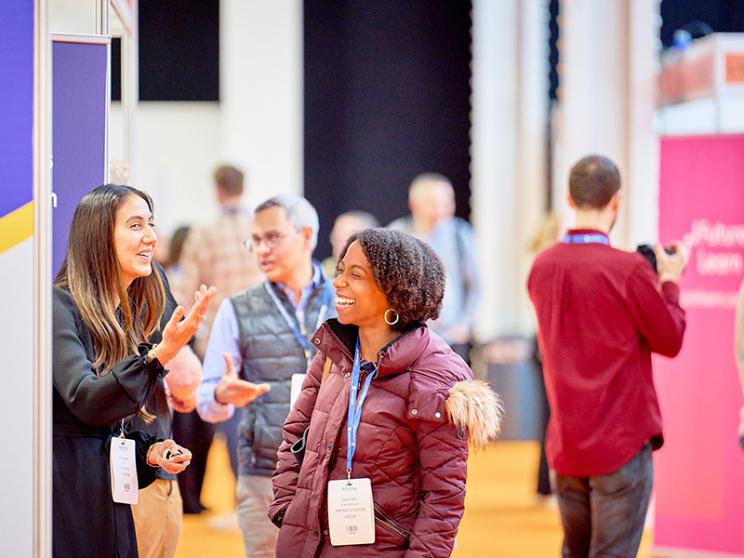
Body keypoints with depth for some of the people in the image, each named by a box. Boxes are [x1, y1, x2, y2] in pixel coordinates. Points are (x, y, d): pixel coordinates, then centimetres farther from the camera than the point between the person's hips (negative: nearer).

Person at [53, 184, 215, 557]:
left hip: (108, 495, 8)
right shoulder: (60, 305, -10)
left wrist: (149, 451, 1)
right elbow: (84, 400, -24)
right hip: (64, 492, -8)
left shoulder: (131, 317, 14)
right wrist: (161, 353, -32)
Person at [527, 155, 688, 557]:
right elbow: (670, 341, -7)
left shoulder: (542, 267, 3)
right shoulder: (629, 269, -16)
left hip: (565, 444, 6)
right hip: (622, 442, -6)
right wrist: (669, 282, 7)